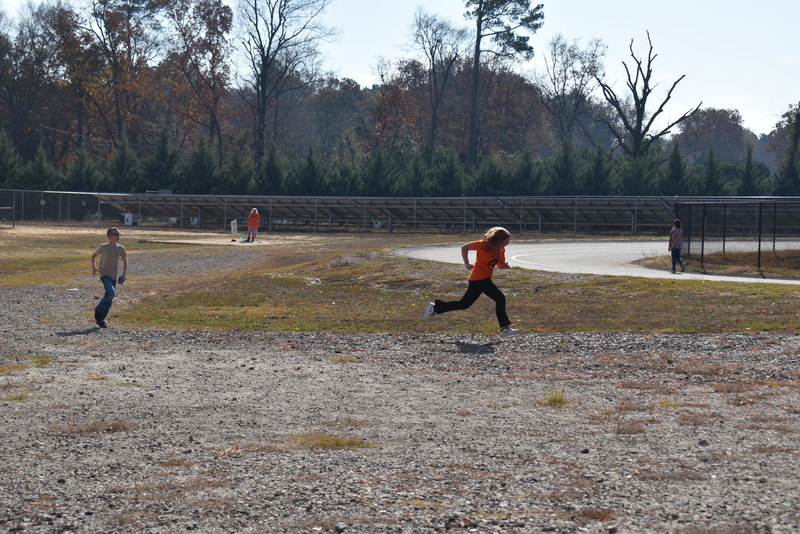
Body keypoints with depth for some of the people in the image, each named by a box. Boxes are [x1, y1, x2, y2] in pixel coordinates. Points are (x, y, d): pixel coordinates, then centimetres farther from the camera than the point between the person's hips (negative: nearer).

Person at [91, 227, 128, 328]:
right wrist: (93, 267, -1)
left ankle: (100, 319, 17)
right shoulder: (103, 247, -4)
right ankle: (99, 310, -6)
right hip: (104, 274, -4)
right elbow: (94, 255, 13)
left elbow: (125, 261, 16)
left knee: (110, 300, 4)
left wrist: (124, 274, 5)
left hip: (114, 276, 4)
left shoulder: (120, 248, 3)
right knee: (111, 292, -26)